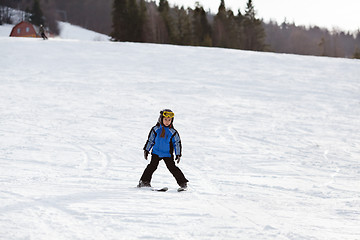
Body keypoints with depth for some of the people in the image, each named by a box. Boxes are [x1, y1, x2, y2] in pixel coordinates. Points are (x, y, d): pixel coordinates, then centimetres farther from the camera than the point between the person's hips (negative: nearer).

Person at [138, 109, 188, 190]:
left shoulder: (173, 132, -2)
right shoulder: (156, 129, 0)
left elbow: (177, 143, 4)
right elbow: (150, 140, 10)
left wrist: (178, 154, -1)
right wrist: (146, 150, 10)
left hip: (168, 154, -1)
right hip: (156, 152, 1)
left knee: (172, 168, -6)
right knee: (152, 166, -9)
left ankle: (182, 182, 0)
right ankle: (144, 181, -2)